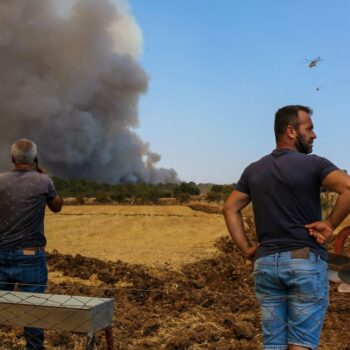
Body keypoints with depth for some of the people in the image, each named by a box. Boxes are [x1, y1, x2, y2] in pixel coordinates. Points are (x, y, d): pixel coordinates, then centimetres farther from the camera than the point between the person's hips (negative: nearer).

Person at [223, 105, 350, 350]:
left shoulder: (253, 171, 10)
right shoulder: (313, 164, -7)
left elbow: (230, 209, 13)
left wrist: (247, 249, 10)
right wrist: (330, 224, -10)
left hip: (265, 263, 5)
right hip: (306, 261, -5)